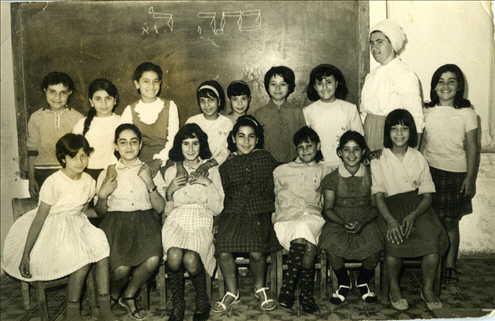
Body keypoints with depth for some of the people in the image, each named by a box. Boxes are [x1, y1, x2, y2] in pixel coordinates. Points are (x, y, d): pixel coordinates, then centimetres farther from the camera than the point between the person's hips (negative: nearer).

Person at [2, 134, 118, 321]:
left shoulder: (88, 181, 2)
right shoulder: (54, 183, -17)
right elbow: (39, 219, -16)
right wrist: (25, 255, -16)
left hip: (75, 226, 6)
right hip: (51, 230, -6)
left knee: (101, 245, -21)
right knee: (83, 257, -28)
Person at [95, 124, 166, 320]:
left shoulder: (150, 171, 11)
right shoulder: (108, 172, 12)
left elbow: (160, 208, 1)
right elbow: (100, 213, 13)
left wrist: (149, 183, -12)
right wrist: (102, 195, -7)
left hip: (145, 221, 1)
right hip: (116, 222, 0)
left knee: (153, 260, -29)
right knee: (121, 269, -27)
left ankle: (129, 295, 3)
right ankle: (113, 295, 12)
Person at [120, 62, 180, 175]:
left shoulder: (170, 106, 8)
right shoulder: (130, 110, 9)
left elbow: (173, 139, 1)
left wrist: (159, 161, -13)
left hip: (164, 164, 0)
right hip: (139, 165, 0)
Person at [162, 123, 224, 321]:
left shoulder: (211, 169, 12)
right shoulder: (171, 171, 16)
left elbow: (217, 209, 6)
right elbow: (167, 210, 14)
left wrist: (209, 184, -6)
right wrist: (170, 191, -3)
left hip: (202, 221, -1)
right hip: (177, 219, 1)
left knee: (191, 260, -31)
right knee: (174, 257, -32)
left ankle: (202, 302, -3)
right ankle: (177, 305, -8)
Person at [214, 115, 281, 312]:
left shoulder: (266, 159, 13)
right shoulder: (226, 164, 14)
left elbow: (274, 187, 13)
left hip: (259, 213, -1)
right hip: (233, 212, 1)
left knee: (256, 252, -23)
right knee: (223, 252, -20)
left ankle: (260, 288, 10)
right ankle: (232, 292, 6)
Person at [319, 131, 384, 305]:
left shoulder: (370, 176, 4)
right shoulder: (332, 178, 2)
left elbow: (375, 207, 4)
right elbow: (328, 209, 2)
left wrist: (362, 223, -16)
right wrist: (343, 223, -17)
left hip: (365, 221, 1)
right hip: (338, 222, 0)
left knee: (375, 247, -29)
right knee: (331, 245, -31)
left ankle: (362, 281, 6)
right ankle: (344, 283, 2)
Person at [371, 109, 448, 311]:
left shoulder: (419, 159, 9)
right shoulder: (379, 161, 4)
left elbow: (427, 196, 4)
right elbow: (378, 196, -3)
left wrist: (413, 216, -16)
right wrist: (390, 220, -22)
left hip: (418, 207, 2)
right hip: (391, 208, -2)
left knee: (432, 240, -25)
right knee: (395, 240, -30)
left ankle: (428, 289, -1)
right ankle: (394, 289, -6)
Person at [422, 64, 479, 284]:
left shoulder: (467, 113, 1)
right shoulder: (426, 112, 5)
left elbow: (472, 148, 1)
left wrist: (470, 178, -4)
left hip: (455, 173, -1)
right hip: (429, 171, 1)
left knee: (450, 222, 4)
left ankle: (450, 266, 19)